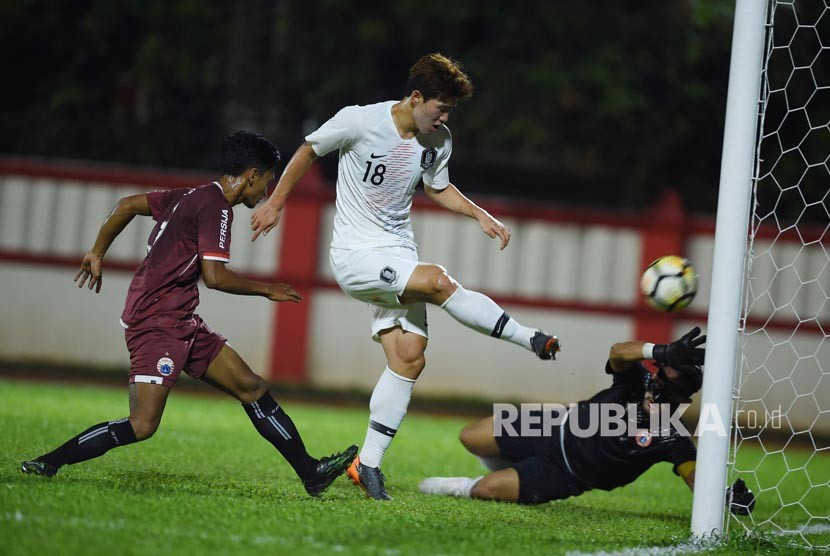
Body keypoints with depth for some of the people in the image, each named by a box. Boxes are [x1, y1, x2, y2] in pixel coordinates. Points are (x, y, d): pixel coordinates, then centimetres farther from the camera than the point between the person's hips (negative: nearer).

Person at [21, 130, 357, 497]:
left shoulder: (190, 197, 15)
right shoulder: (217, 207, -13)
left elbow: (127, 205, 21)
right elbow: (214, 276, -20)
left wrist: (98, 253, 27)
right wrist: (267, 290, -7)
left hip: (182, 324, 11)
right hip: (158, 322, -11)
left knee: (252, 388, 8)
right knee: (142, 426, -17)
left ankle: (310, 472, 10)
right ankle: (47, 464, -9)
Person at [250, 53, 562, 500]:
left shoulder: (438, 143, 2)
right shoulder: (359, 121, -14)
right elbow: (308, 150, 0)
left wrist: (480, 215, 6)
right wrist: (275, 204, 5)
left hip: (398, 256, 7)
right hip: (356, 253, -7)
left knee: (409, 357, -4)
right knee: (438, 281, -28)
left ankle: (369, 463, 3)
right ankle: (531, 340, -15)